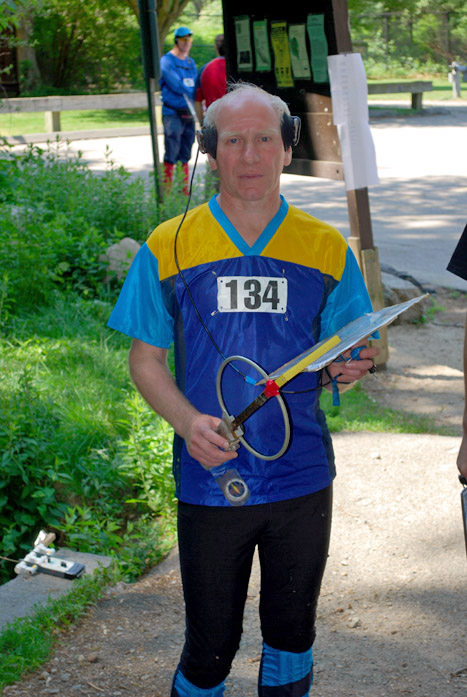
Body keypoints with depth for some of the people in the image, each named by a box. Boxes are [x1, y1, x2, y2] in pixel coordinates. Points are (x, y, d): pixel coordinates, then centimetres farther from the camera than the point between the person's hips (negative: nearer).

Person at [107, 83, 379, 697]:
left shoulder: (327, 250, 1)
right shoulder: (168, 249, -3)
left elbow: (340, 359, 9)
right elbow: (145, 359, 1)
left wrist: (346, 370, -15)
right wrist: (187, 421, -17)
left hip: (303, 480, 2)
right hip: (210, 481, -1)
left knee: (292, 634, 17)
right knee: (210, 644, 8)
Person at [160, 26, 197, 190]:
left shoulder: (191, 63, 17)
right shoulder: (167, 61, -5)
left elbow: (196, 86, 15)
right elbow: (176, 85, -15)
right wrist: (192, 93, -6)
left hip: (189, 114, 7)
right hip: (173, 113, -7)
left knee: (185, 156, 8)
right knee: (171, 156, -9)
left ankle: (185, 191, 12)